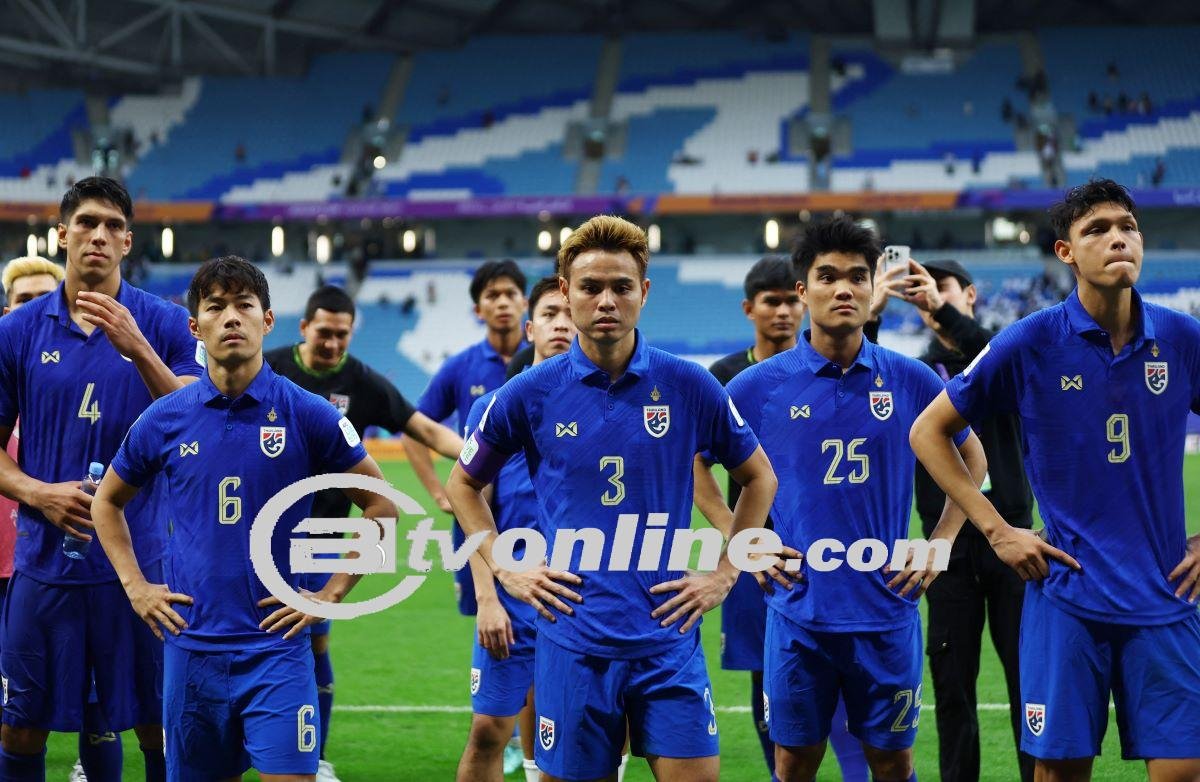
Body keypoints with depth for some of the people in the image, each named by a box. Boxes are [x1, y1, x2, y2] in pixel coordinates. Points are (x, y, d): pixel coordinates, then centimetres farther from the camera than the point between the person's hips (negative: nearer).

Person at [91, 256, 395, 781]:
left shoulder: (308, 415, -3)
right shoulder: (166, 419, 3)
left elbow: (381, 506, 4)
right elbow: (108, 502, 19)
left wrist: (331, 594, -1)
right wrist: (135, 586, 8)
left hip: (277, 645, -2)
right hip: (192, 647, 2)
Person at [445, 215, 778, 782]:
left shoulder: (689, 387, 0)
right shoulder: (530, 394, 0)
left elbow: (758, 478, 14)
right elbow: (463, 484, 14)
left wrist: (724, 573, 6)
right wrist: (505, 571, 5)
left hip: (667, 636, 0)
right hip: (572, 641, 0)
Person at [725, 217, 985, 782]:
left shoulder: (911, 381, 2)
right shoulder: (761, 386, -2)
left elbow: (970, 458, 16)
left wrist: (940, 545, 7)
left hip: (887, 610, 1)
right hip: (798, 611, -1)